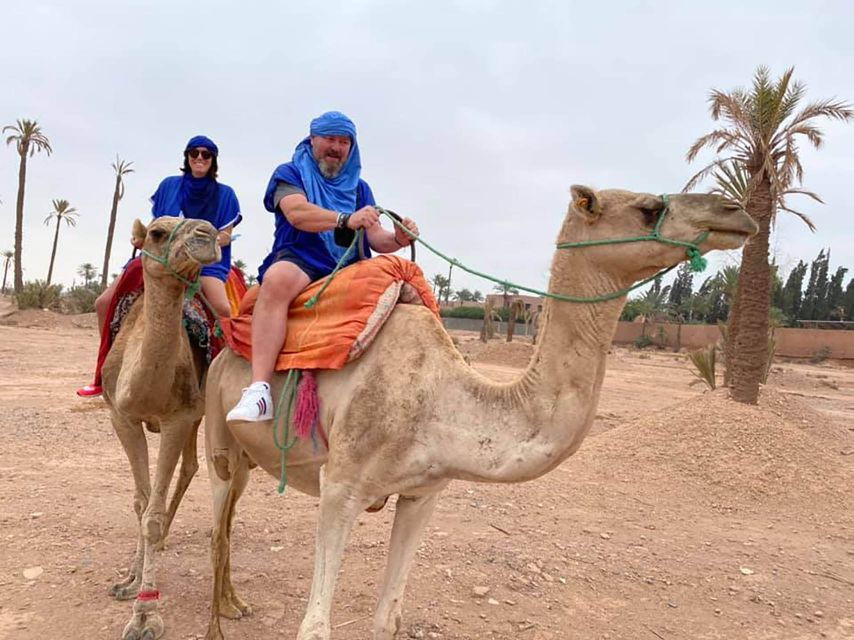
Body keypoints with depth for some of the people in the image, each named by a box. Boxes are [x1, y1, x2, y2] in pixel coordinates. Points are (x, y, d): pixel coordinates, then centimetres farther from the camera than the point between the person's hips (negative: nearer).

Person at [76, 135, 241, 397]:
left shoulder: (224, 194, 3)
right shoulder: (169, 185, 11)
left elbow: (225, 236, 0)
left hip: (205, 259, -4)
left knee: (223, 308, -36)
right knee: (104, 302, -2)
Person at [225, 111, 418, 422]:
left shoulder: (359, 188, 23)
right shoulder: (290, 173, 10)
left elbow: (376, 239, 12)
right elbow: (297, 213, -12)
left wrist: (398, 239, -13)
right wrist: (346, 220, -29)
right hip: (300, 260, -4)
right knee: (278, 278, -38)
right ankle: (259, 389, -45)